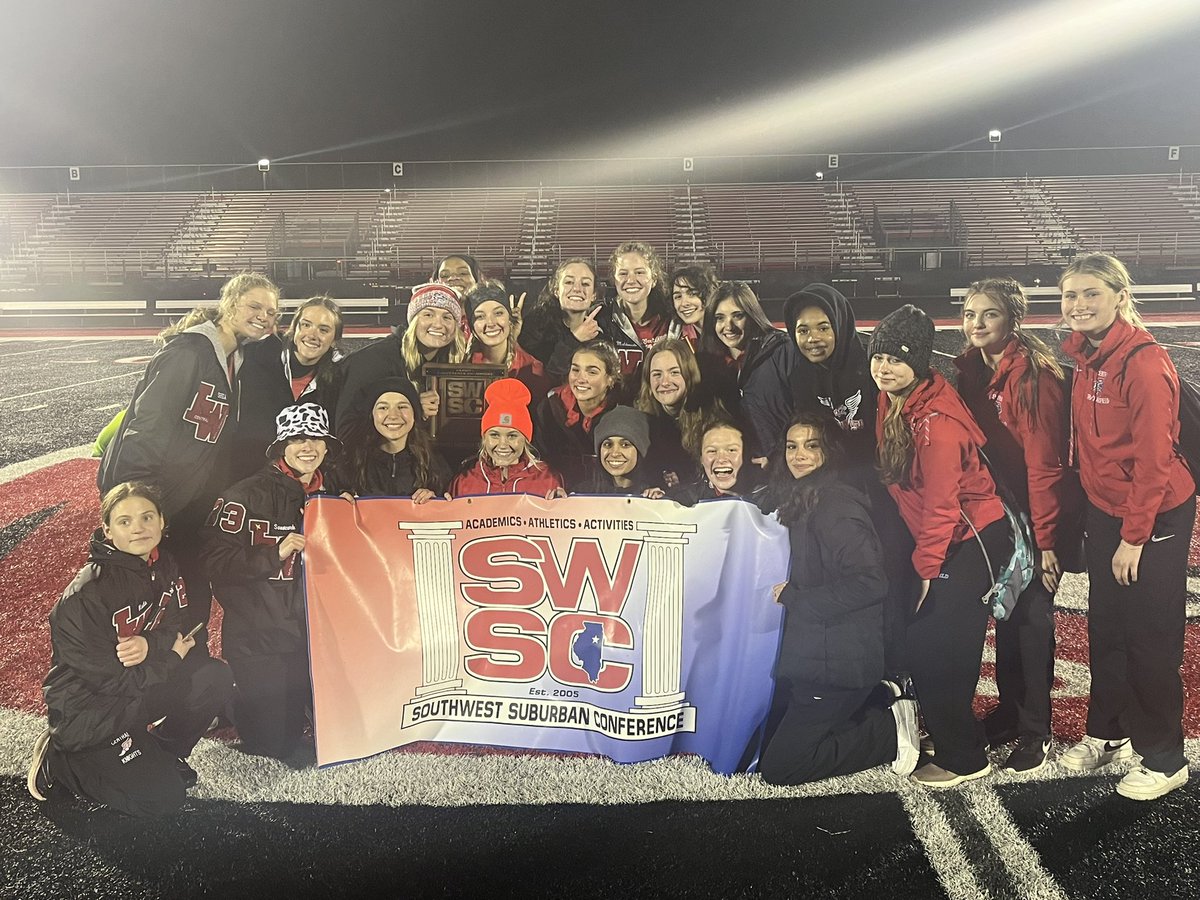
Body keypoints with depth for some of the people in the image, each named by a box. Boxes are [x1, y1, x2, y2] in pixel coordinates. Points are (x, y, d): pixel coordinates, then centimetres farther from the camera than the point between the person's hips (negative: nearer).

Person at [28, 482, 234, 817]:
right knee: (162, 796, -13)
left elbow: (179, 628, -1)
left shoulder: (163, 566, -4)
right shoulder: (86, 594, -25)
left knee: (216, 679, -16)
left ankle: (163, 755, 6)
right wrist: (171, 656, -14)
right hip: (88, 707, -6)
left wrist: (150, 645, -23)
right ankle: (58, 760, 6)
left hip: (139, 685, 6)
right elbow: (109, 678, -23)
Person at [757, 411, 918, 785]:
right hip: (810, 653, 10)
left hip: (838, 663, -10)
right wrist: (791, 594, 0)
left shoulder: (836, 505, -19)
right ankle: (883, 698, 20)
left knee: (778, 767, -6)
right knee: (770, 741, 19)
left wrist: (793, 597, -19)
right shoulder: (804, 499, 11)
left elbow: (869, 582, -28)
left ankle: (893, 728, 5)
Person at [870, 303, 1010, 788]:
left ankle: (963, 759, 14)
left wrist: (927, 567, -16)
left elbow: (941, 504, -22)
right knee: (923, 645, 14)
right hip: (937, 539, 8)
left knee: (938, 652, -3)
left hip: (970, 542, -8)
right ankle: (950, 737, 31)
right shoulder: (891, 401, 1)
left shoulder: (936, 421, -25)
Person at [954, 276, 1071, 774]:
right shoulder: (970, 369, 3)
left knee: (1032, 618, 4)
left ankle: (1034, 729, 19)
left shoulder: (1034, 375, -19)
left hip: (1030, 520, -6)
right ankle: (1010, 709, 33)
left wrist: (1046, 539, -19)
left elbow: (1044, 463, -20)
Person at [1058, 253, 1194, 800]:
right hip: (1103, 512, 7)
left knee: (1150, 638, 4)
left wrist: (1133, 537, -17)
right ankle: (1107, 734, 35)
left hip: (1155, 518, -7)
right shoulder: (1084, 356, 3)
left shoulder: (1144, 362, -21)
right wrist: (1093, 514, 8)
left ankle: (1164, 759, 21)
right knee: (1105, 629, 17)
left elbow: (1154, 458, -20)